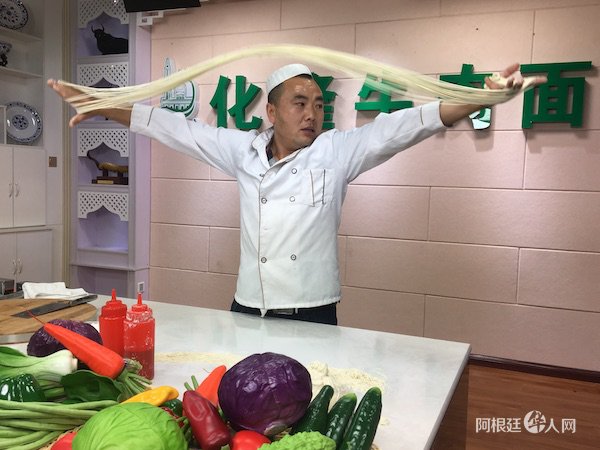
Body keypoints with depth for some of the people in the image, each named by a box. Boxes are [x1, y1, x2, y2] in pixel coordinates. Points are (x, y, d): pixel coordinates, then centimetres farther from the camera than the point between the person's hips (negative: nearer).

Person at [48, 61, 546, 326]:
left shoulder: (337, 152, -2)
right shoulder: (244, 151, 4)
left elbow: (401, 126, -12)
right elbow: (177, 128, 6)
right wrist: (98, 106, 6)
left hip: (313, 316, -2)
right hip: (248, 310, 2)